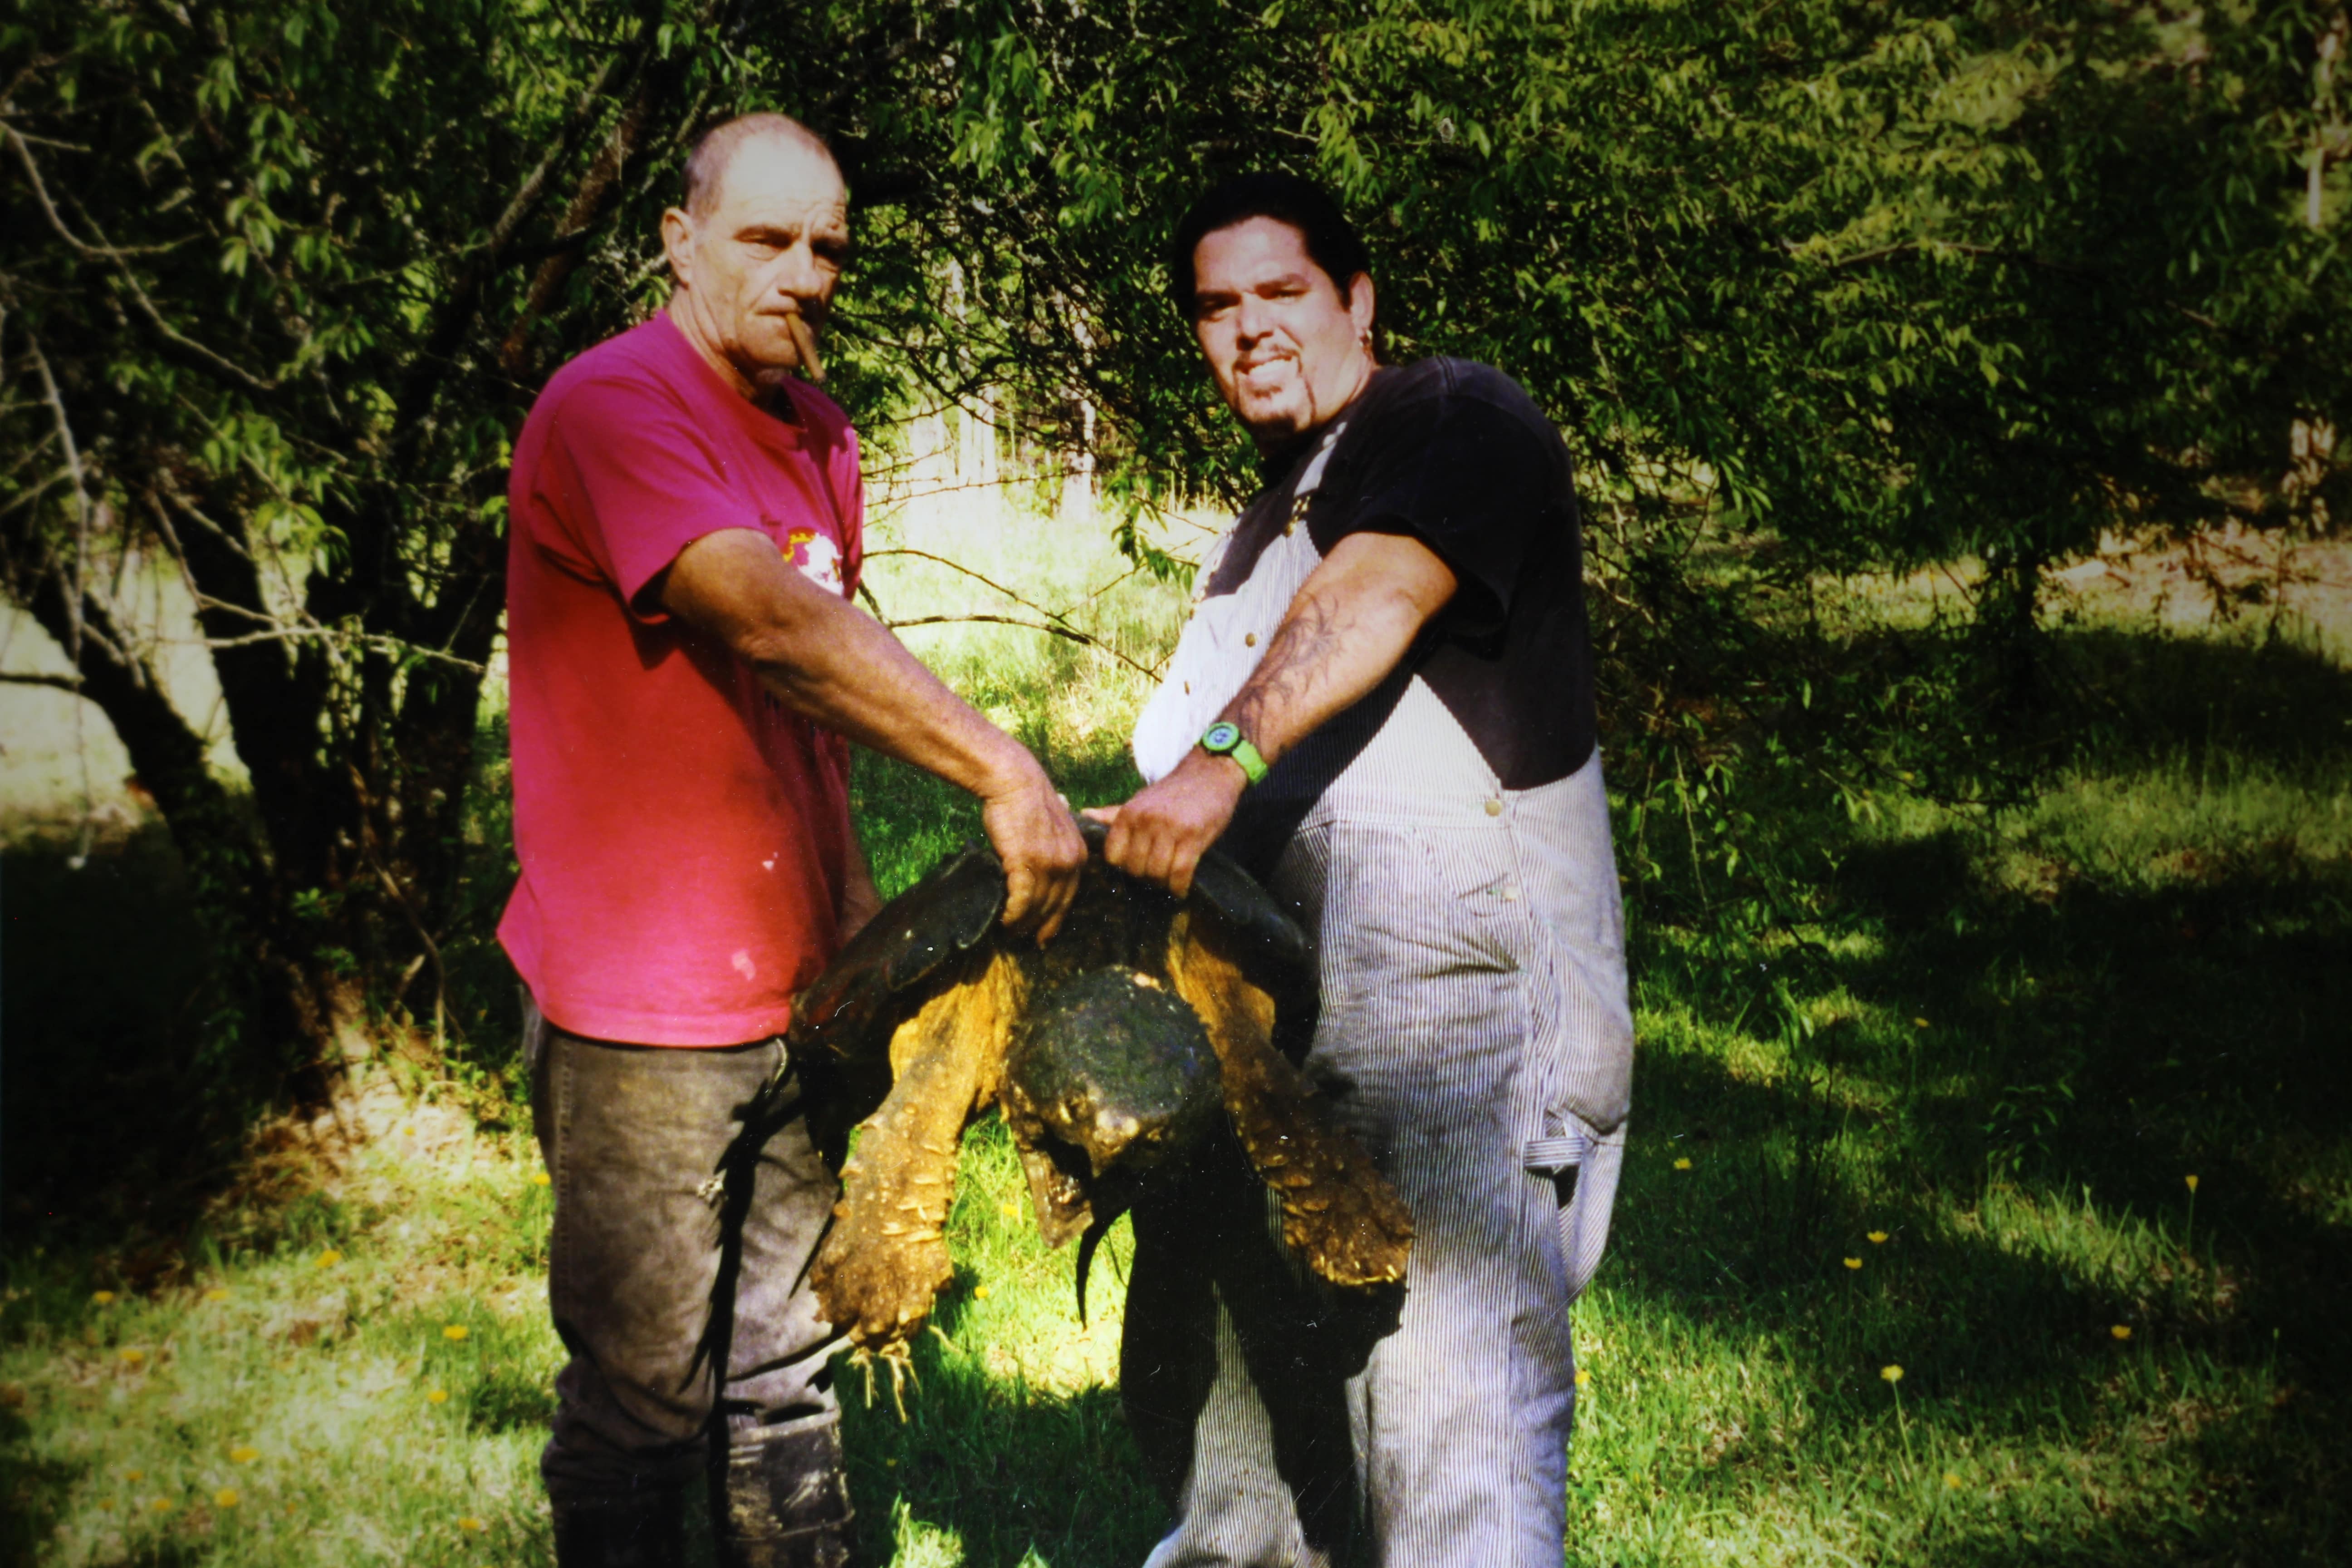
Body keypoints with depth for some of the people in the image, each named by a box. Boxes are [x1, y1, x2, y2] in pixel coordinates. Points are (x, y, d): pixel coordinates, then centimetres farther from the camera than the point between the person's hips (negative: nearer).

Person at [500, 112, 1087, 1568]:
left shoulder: (822, 433, 11)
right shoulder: (611, 405, -15)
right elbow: (769, 629, -29)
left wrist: (859, 923, 15)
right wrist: (1003, 772, -35)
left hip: (794, 993, 7)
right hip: (641, 1008, -7)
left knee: (788, 1375, 15)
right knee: (647, 1391, 3)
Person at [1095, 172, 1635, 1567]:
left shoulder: (1463, 420, -5)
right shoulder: (1266, 525, 23)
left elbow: (1374, 596, -24)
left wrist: (1221, 758, -37)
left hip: (1469, 992, -9)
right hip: (1280, 1005, 9)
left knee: (1458, 1393, -13)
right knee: (1206, 1335, 19)